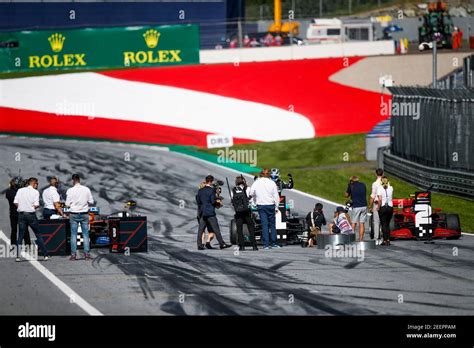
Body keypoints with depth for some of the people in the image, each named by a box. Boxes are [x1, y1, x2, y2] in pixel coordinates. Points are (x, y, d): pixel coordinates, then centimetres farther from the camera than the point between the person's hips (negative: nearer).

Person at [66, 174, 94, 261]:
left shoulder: (70, 191, -8)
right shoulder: (86, 189, -3)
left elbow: (67, 204, -7)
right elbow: (91, 201, 1)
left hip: (74, 214, -1)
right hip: (84, 214, 1)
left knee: (73, 234, 4)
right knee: (85, 234, 7)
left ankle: (73, 254, 2)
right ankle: (87, 254, 4)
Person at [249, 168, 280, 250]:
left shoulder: (256, 183, 0)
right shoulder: (272, 183, -4)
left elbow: (251, 194, 7)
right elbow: (276, 196, -3)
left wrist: (255, 202, 23)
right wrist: (276, 207, 6)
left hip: (261, 206, 1)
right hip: (270, 205, -1)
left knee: (264, 225, 0)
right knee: (272, 224, 10)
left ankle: (266, 244, -6)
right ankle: (274, 243, 11)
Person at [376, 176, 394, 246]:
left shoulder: (380, 188, -9)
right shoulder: (391, 188, 2)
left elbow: (380, 199, -18)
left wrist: (378, 207, -7)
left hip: (382, 208, -4)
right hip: (390, 207, 4)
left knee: (384, 224, 0)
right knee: (387, 224, 14)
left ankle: (385, 240, -3)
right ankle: (388, 240, 10)